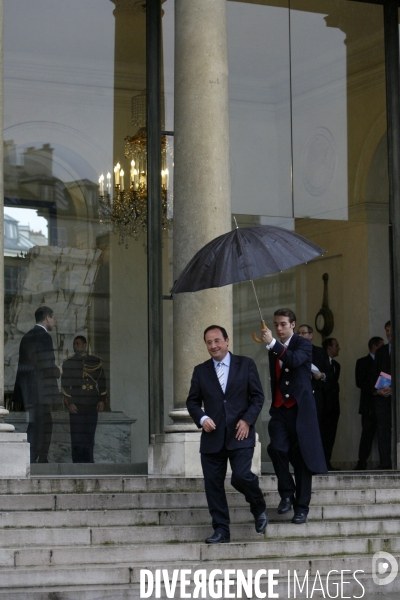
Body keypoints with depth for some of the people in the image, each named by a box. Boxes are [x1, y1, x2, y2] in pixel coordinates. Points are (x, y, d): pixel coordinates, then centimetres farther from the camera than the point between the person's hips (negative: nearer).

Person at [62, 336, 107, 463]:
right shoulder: (68, 363, 8)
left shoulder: (96, 362, 12)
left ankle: (88, 461, 10)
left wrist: (102, 400, 1)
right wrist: (69, 403, -6)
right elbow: (65, 385, 4)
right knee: (77, 438, -4)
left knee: (90, 437, 4)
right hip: (76, 407, -1)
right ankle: (78, 462, -1)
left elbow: (102, 383, 11)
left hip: (92, 407, 1)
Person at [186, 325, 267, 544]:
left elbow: (258, 396, 5)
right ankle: (221, 530, 9)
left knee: (241, 476, -17)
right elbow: (192, 402, 12)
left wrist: (247, 420, -8)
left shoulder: (245, 364, 5)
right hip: (212, 436, 3)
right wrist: (202, 418, -7)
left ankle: (259, 510, 12)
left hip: (240, 434, -3)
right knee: (213, 483, 0)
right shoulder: (200, 371, 11)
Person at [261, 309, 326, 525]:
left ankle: (301, 507, 6)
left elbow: (295, 360, -25)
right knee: (277, 448, -17)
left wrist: (272, 344, -32)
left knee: (302, 458, -1)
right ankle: (287, 493, 1)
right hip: (280, 409, 4)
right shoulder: (274, 349, 15)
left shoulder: (303, 344, -3)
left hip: (300, 408, -4)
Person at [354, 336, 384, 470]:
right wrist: (374, 391, -15)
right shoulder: (362, 362, 7)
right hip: (369, 404, -4)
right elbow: (359, 382, -4)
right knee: (367, 432, -10)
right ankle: (362, 463, -12)